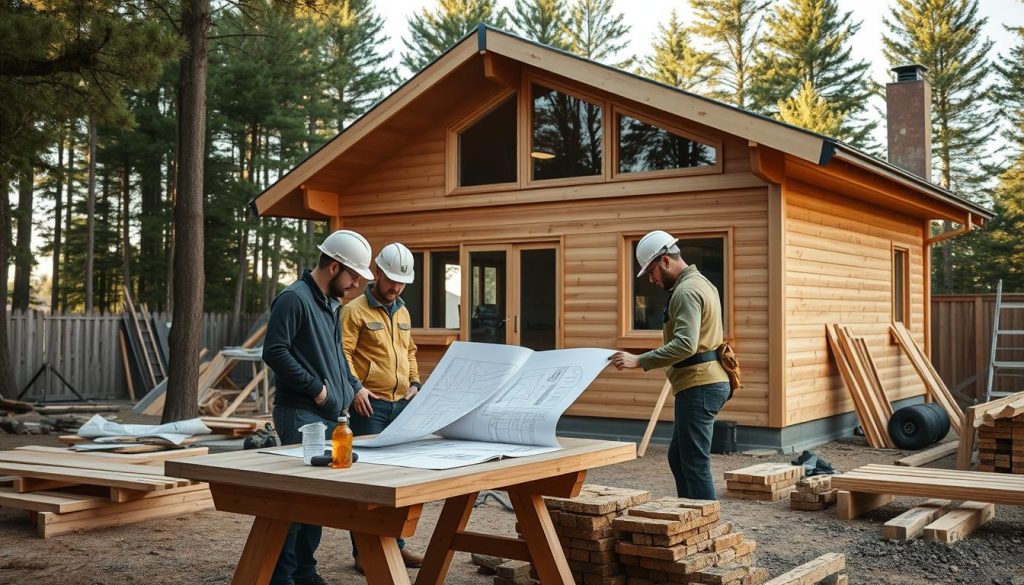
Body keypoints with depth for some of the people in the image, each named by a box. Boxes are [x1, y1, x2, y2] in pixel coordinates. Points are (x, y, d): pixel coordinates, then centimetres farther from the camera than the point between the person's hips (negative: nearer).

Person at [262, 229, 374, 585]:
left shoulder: (332, 305, 16)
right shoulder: (294, 299, -12)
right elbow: (274, 352, -19)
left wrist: (352, 388, 13)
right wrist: (316, 387, -16)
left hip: (330, 415, 9)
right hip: (301, 414, -9)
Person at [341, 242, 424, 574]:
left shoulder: (403, 313, 17)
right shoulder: (355, 310, -6)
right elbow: (342, 353, -11)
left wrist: (414, 383, 12)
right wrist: (355, 387, -20)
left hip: (401, 404, 7)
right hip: (369, 404, -7)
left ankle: (395, 544, 21)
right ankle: (362, 550, 6)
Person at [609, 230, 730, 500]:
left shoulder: (686, 291, -15)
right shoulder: (700, 283, 18)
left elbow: (685, 344, -27)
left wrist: (639, 361, -28)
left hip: (698, 386, -11)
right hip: (708, 380, 11)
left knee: (695, 462, -7)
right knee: (678, 456, 18)